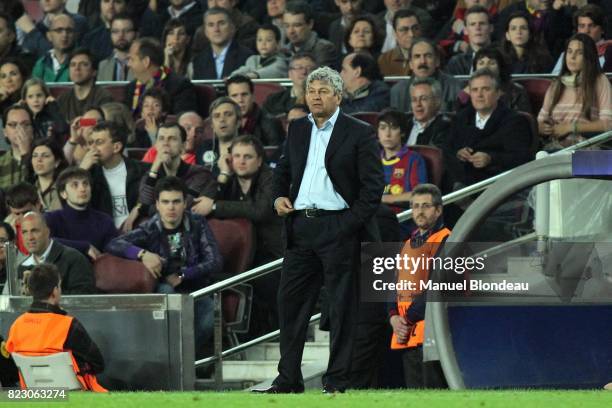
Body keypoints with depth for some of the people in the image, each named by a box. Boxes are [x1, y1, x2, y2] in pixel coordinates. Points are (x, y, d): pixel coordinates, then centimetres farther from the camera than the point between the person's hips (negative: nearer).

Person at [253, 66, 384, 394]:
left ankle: (337, 381, 5)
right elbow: (283, 169, 25)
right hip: (301, 226, 5)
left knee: (342, 306, 0)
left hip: (338, 227, -5)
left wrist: (352, 223, -13)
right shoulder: (297, 130, 14)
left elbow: (373, 184, -5)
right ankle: (288, 379, 11)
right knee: (290, 302, 5)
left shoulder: (359, 133, -2)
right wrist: (279, 195, 4)